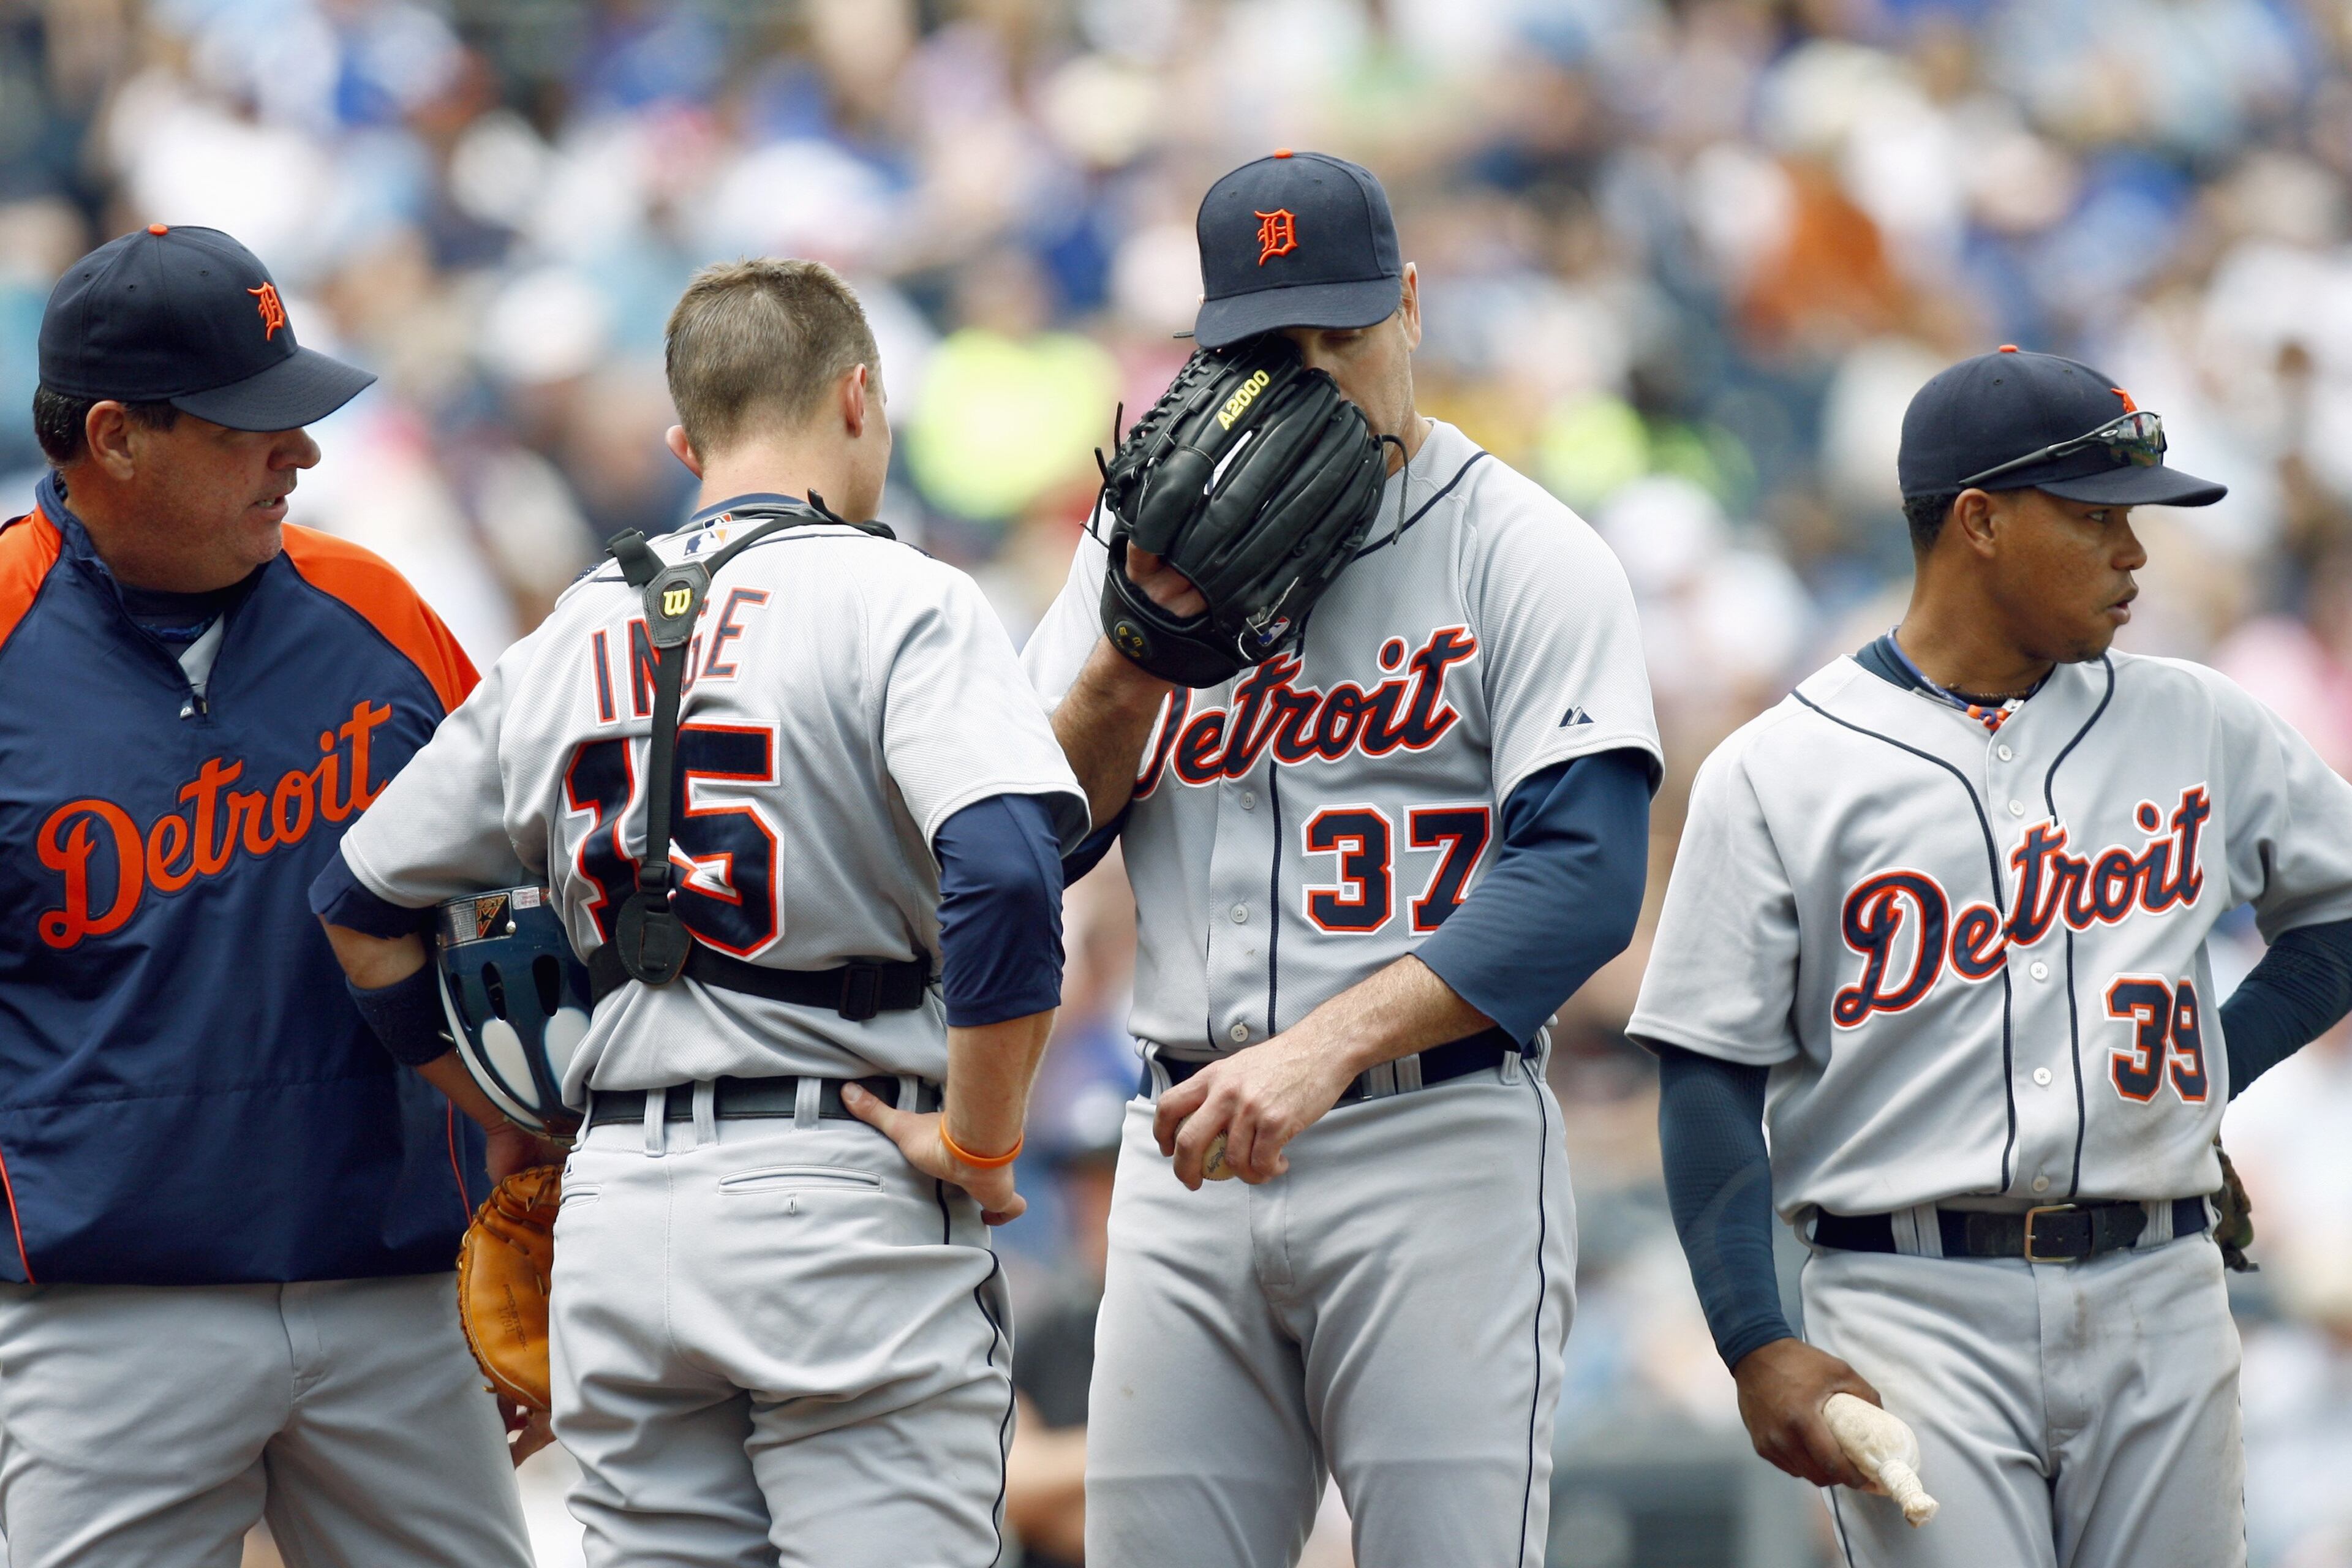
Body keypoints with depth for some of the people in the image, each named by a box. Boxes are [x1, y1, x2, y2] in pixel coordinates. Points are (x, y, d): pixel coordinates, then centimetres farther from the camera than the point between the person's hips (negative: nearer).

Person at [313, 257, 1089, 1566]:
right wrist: (981, 1141, -12)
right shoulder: (900, 602, -5)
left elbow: (357, 909, 21)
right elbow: (1006, 870, -22)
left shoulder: (570, 641, 14)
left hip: (616, 1212, 6)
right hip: (842, 1198, -6)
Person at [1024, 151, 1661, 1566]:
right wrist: (1142, 644, -7)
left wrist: (1328, 1048, -23)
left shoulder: (1523, 555, -1)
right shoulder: (1155, 537, 16)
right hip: (1190, 1148, 5)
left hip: (1443, 1145, -5)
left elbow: (1585, 878, -12)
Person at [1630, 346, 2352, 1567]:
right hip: (1917, 1313, -4)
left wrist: (2214, 1063, 9)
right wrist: (1758, 1350, -10)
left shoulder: (2198, 727, 10)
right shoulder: (1778, 775, 0)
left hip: (2159, 1297, 4)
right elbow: (1713, 1082, -2)